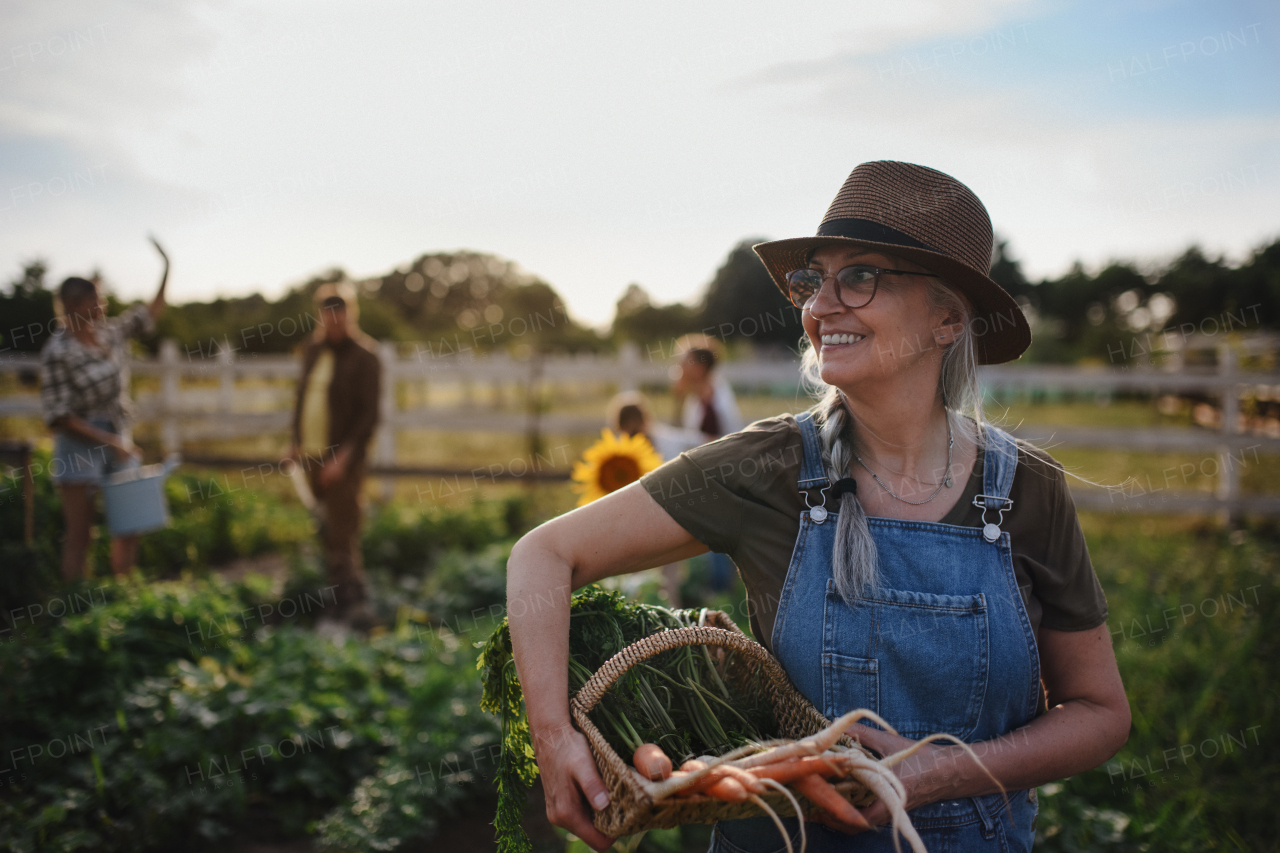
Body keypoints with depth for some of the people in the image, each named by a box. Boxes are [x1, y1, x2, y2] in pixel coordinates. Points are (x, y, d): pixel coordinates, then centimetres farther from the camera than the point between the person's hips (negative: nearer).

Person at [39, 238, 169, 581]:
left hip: (118, 440, 6)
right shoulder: (57, 353, -16)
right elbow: (58, 416, -17)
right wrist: (109, 440, -18)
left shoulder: (111, 332, 2)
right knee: (79, 534, 1)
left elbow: (151, 311, 17)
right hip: (79, 447, -6)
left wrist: (166, 267, 8)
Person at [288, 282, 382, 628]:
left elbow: (369, 412, -13)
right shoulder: (313, 351, 12)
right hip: (311, 457, 7)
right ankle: (341, 601, 28)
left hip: (342, 460, -7)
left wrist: (344, 456, -19)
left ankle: (357, 605, 0)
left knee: (343, 534, -7)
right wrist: (295, 440, 11)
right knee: (327, 535, 15)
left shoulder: (364, 355, -9)